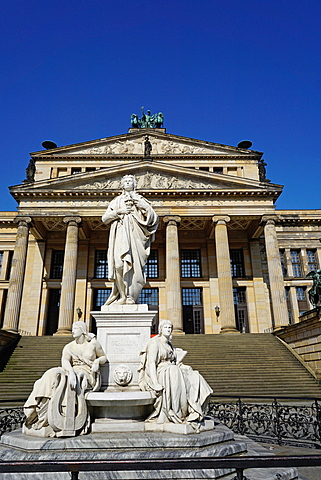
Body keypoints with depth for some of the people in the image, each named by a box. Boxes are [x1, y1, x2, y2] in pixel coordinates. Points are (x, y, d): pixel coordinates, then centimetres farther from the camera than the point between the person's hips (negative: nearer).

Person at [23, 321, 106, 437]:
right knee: (53, 375, -26)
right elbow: (64, 361, -13)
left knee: (64, 380, -31)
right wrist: (71, 372, -33)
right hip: (73, 372, 4)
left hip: (89, 376, -4)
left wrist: (97, 361, -9)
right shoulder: (69, 347, 7)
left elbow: (104, 357, 14)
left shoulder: (93, 343, 3)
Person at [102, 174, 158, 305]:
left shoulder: (140, 199, 20)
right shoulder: (116, 201, 24)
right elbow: (105, 218, 13)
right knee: (119, 264, -16)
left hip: (135, 234, -1)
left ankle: (130, 297, -12)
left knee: (134, 264, -14)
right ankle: (123, 296, -12)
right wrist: (119, 212, 0)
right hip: (120, 235, 1)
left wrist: (141, 205, -3)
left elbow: (153, 217, 7)